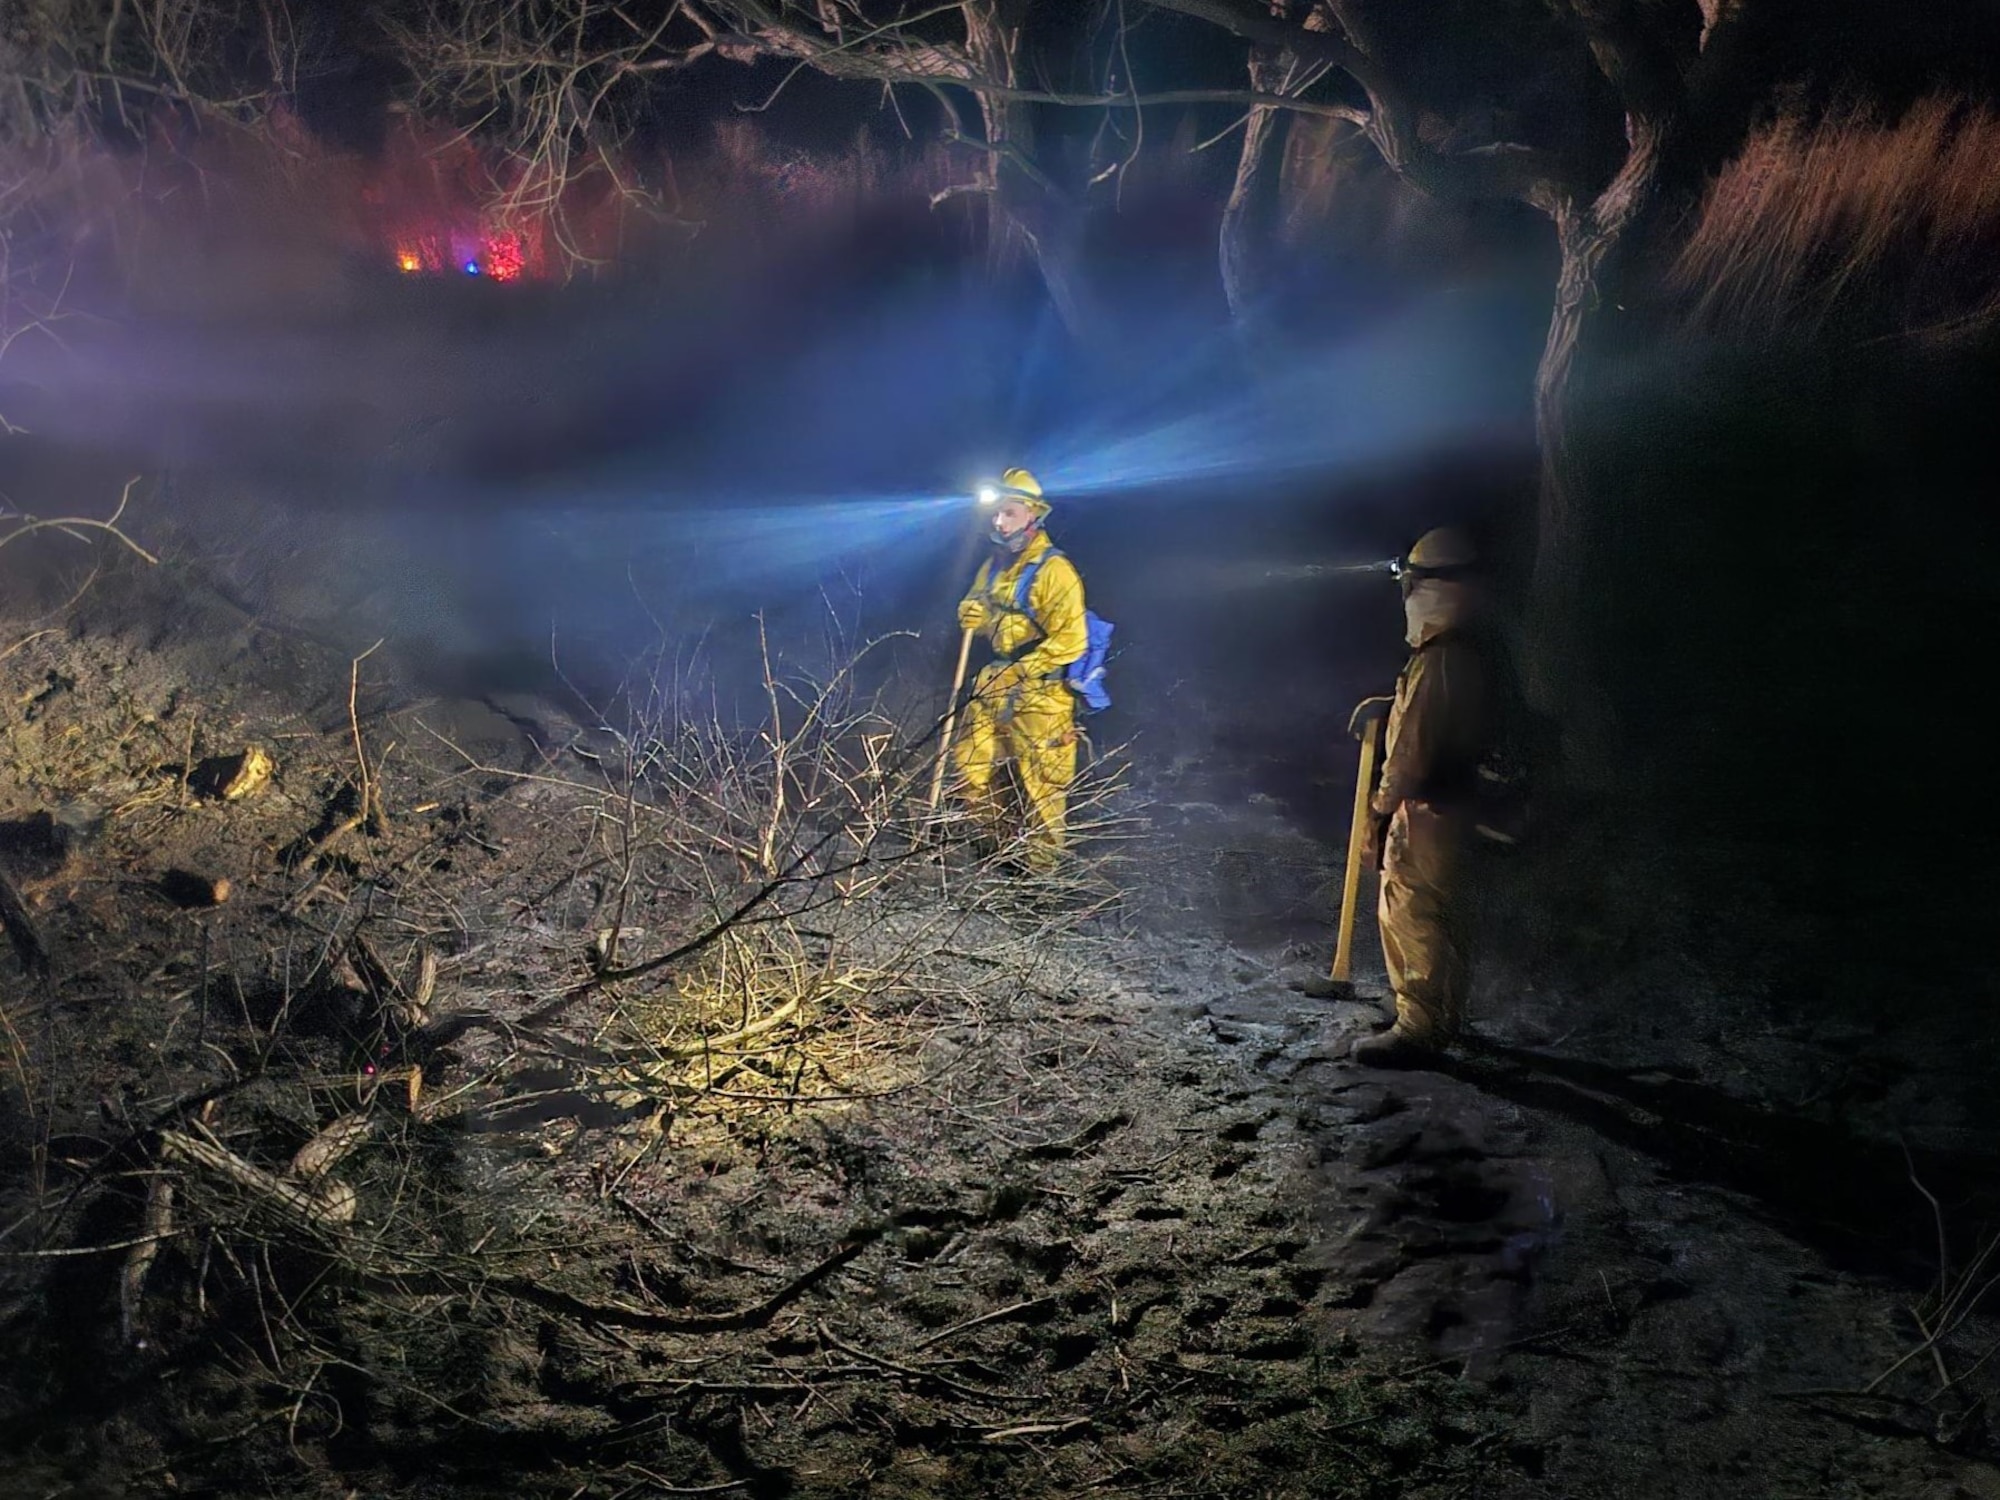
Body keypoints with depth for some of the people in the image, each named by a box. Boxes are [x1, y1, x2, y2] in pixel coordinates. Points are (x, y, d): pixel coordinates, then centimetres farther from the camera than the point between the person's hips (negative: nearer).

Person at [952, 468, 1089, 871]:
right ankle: (994, 845, 33)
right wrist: (973, 615, -4)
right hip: (993, 686, 8)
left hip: (1039, 694, -8)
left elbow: (1069, 641, -23)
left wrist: (1018, 673, -22)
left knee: (1041, 786, 0)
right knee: (972, 766, 14)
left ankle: (1042, 868, 13)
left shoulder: (1053, 570, -17)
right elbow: (983, 619, 21)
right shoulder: (994, 566, 10)